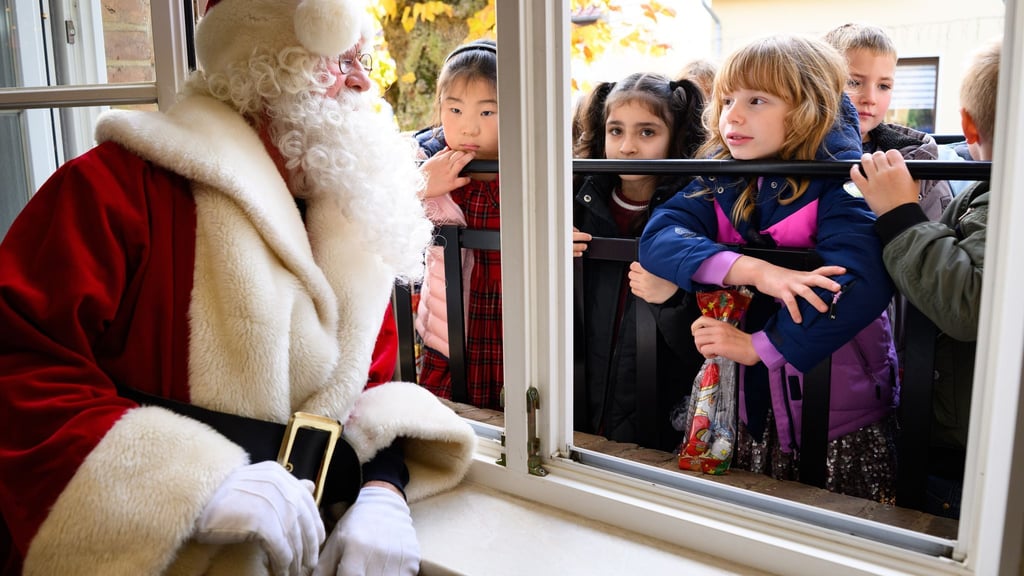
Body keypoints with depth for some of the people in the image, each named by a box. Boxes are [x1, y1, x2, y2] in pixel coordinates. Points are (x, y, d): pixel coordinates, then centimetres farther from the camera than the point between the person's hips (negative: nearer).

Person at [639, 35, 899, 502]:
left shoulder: (841, 183, -13)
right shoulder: (719, 183, 0)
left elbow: (859, 286, -28)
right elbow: (657, 236, -17)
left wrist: (760, 347, -23)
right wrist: (755, 271, -30)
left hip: (841, 417, -4)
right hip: (751, 410, 4)